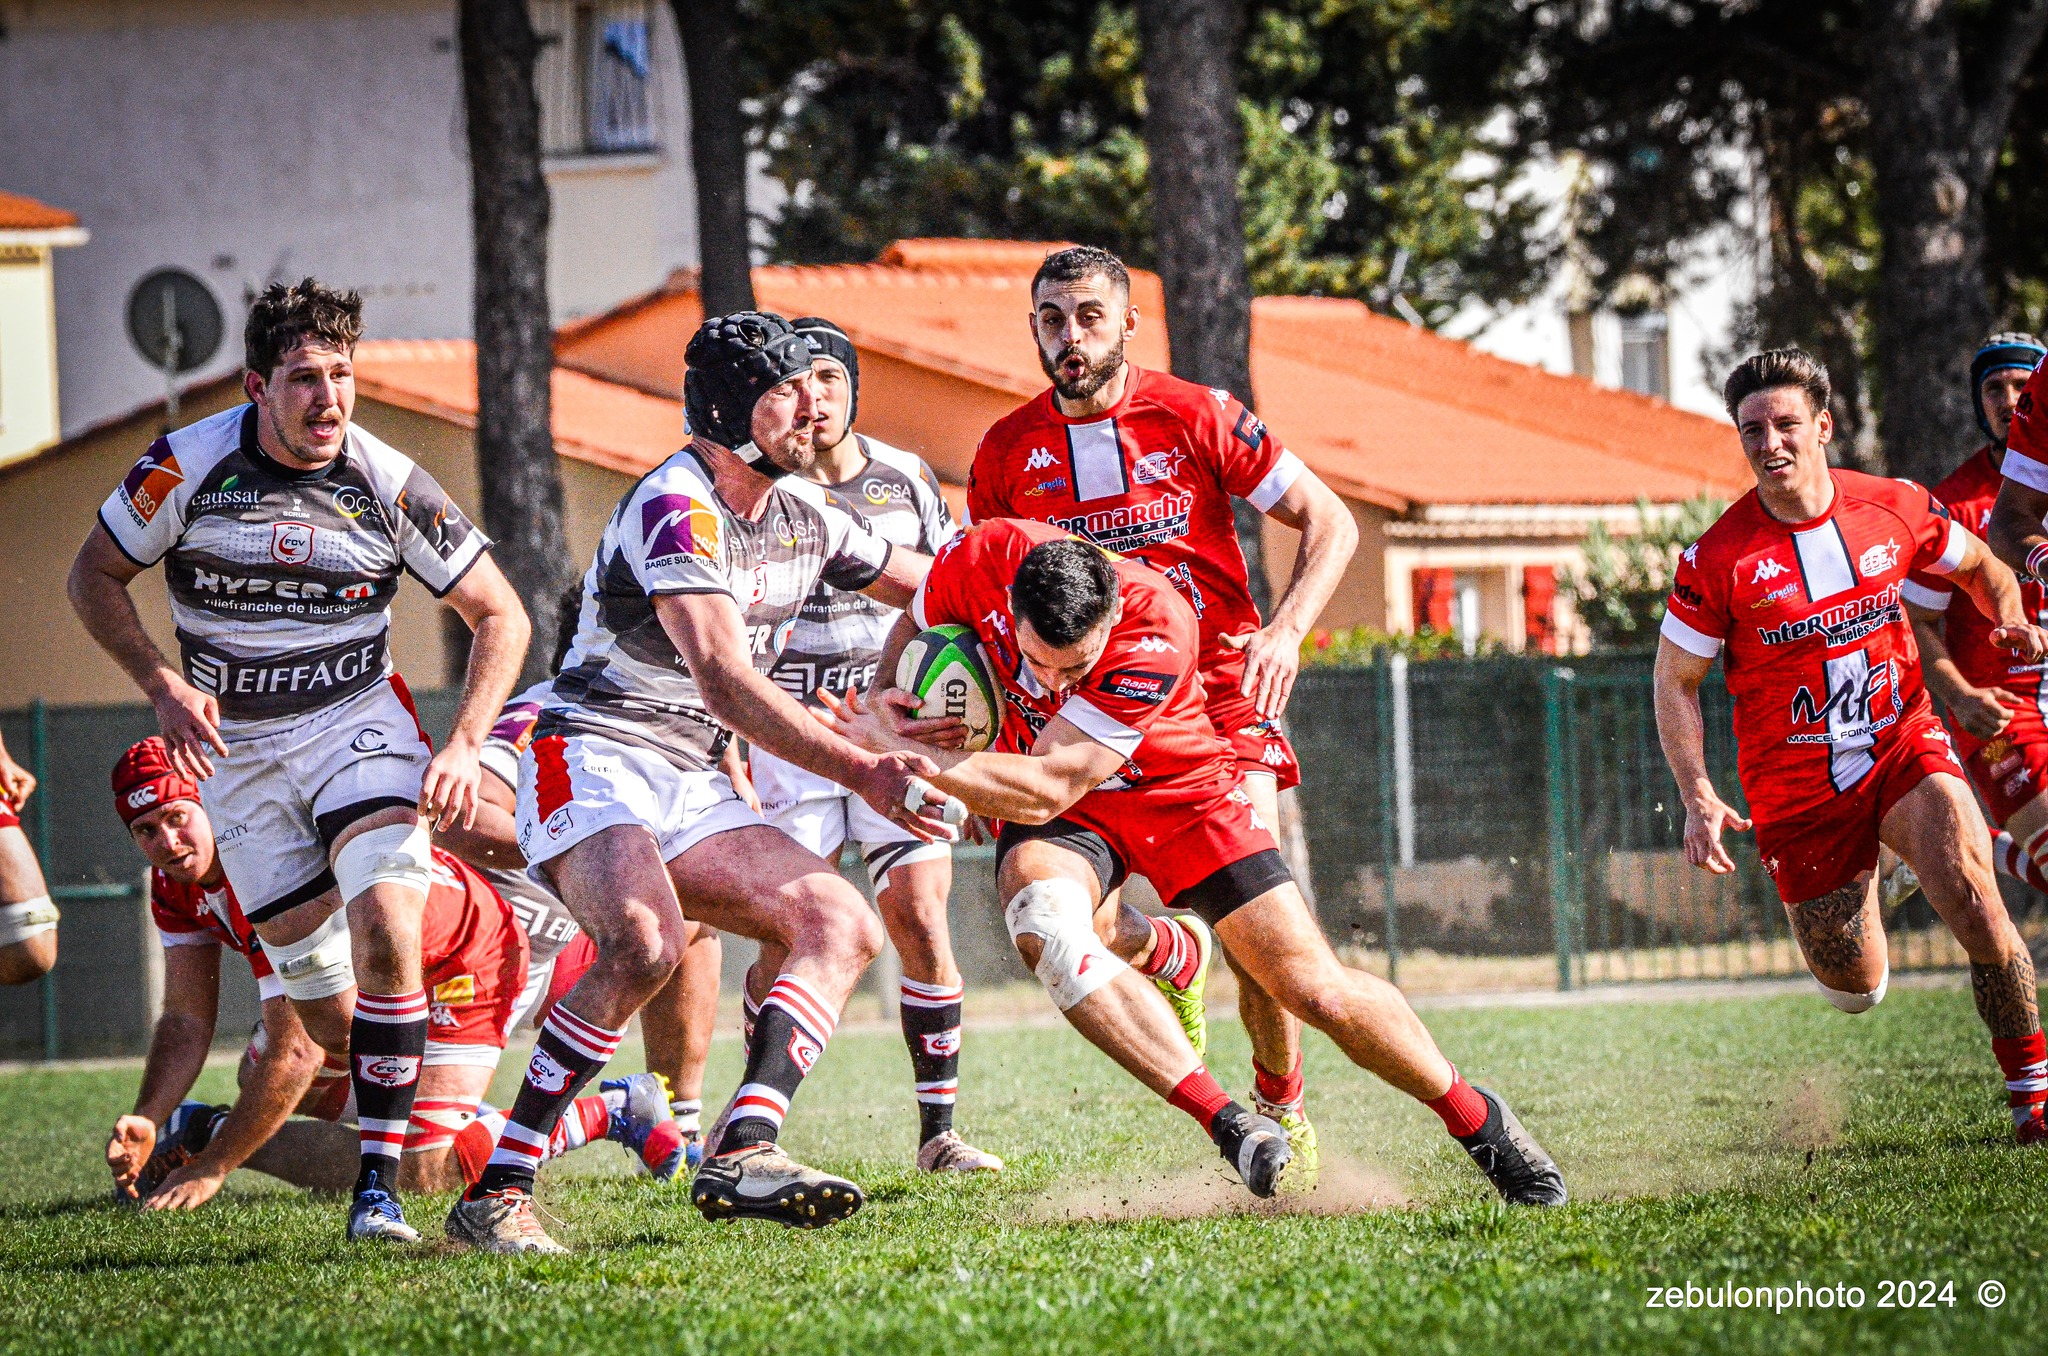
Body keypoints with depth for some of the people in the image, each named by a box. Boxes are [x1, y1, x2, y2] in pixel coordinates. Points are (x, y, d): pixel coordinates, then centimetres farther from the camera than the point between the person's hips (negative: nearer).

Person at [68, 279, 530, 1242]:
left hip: (357, 725, -1)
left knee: (385, 930, -25)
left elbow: (500, 617, -2)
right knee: (321, 1004, 0)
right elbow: (95, 575, 2)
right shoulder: (188, 466, -12)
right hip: (237, 752, 1)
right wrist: (163, 684, -12)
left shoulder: (388, 485, -11)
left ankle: (379, 1185, -22)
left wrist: (464, 746, -13)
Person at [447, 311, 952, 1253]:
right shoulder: (677, 509, -17)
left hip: (693, 786, 9)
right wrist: (862, 773, -32)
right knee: (642, 947, -32)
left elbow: (925, 586, 29)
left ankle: (742, 1152, -20)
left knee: (842, 926, -5)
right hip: (595, 758, -9)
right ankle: (495, 1191, -28)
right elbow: (726, 682, -27)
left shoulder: (800, 511, 11)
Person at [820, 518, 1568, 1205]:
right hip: (1045, 803, 2)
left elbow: (1047, 789, -36)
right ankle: (1229, 1125, -31)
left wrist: (903, 754, -36)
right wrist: (884, 707, -19)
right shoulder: (981, 558, -26)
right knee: (1044, 920, -33)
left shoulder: (1157, 630, -36)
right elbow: (911, 631, 1)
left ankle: (1474, 1118, 19)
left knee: (1317, 989, -7)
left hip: (1179, 790, -2)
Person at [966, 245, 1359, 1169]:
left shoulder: (1197, 418, -4)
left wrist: (1286, 630, -14)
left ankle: (1282, 1107, 6)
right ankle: (1174, 960, 20)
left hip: (1218, 686, -2)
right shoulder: (1007, 453, 3)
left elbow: (1329, 522, 2)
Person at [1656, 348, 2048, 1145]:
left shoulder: (1898, 511, -4)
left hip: (1903, 747, 1)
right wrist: (1698, 800, -12)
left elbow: (1979, 565, 17)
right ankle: (1856, 883, 44)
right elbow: (1675, 681, -1)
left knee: (1970, 894, -26)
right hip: (1795, 787, -1)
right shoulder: (1719, 558, -11)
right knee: (1855, 991, 5)